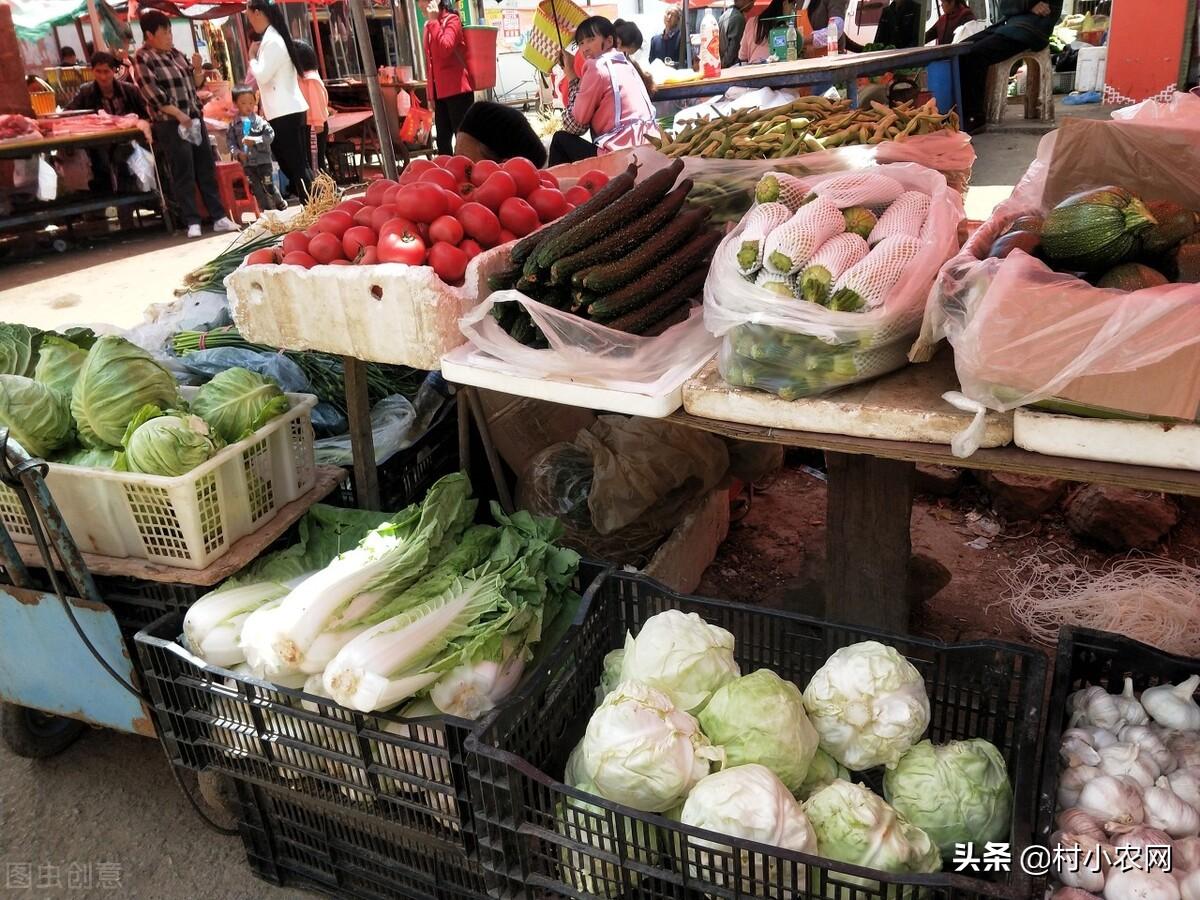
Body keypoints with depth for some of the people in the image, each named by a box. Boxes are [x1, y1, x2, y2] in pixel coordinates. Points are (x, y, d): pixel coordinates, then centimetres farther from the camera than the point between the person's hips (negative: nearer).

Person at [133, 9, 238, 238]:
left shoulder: (175, 53, 13)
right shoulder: (142, 58, -8)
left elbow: (195, 83, 17)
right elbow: (154, 95, -15)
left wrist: (197, 68, -2)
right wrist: (179, 115, -17)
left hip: (195, 118, 7)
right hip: (170, 123, -7)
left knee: (207, 168, 6)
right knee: (184, 174, -5)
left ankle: (219, 217, 9)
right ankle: (192, 222, 1)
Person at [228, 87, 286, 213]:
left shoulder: (259, 120, -6)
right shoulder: (234, 124, 2)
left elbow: (270, 135, -12)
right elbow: (230, 141, 2)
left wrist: (255, 140, -22)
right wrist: (237, 152, -14)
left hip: (263, 159, -3)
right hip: (246, 162, 3)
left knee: (268, 184, 3)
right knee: (256, 188, 7)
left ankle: (281, 205, 21)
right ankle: (267, 209, 17)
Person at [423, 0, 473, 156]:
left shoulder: (452, 20, -6)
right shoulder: (429, 26, 17)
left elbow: (445, 49, -22)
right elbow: (430, 60, 19)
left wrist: (434, 21, -14)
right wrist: (431, 94, 16)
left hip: (456, 89, -8)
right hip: (439, 91, 8)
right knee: (442, 141, 8)